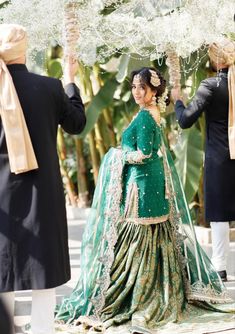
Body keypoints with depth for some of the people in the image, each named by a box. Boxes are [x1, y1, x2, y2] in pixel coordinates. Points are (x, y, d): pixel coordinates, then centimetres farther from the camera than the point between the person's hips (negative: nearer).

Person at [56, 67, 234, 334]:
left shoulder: (144, 115, -16)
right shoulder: (154, 114, 13)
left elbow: (143, 155, -20)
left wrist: (119, 155, -5)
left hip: (140, 188, -9)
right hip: (155, 184, 9)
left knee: (134, 242, -3)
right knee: (152, 241, 14)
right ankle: (165, 294, 21)